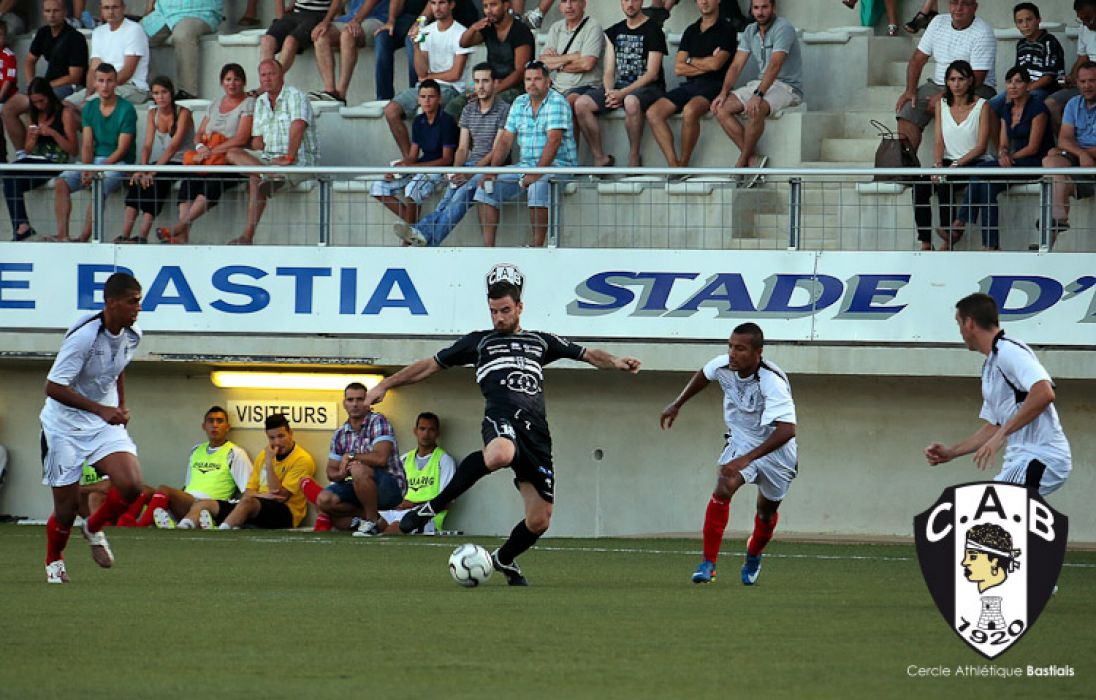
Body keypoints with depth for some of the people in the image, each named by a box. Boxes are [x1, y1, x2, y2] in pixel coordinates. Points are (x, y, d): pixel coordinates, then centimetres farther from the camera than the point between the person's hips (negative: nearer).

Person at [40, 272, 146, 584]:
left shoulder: (132, 336, -2)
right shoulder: (84, 337, -25)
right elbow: (53, 387, -25)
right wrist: (101, 409, -30)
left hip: (105, 425, 5)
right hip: (65, 426, -5)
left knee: (131, 485, -17)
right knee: (67, 506, 0)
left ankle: (94, 528, 13)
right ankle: (54, 560, 31)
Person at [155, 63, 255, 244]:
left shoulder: (248, 104, 2)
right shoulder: (215, 104, 23)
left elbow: (241, 139, -9)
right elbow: (199, 134, 21)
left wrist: (211, 151, -13)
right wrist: (200, 147, -4)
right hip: (207, 161, 5)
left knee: (213, 181, -35)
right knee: (189, 180, -26)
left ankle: (181, 226, -43)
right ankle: (182, 236, -38)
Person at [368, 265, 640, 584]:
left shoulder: (541, 341, 26)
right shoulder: (479, 342, 22)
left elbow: (588, 354, 26)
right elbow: (430, 365, 24)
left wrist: (616, 362, 5)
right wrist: (386, 385, 19)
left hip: (536, 432, 4)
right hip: (501, 419, -4)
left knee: (539, 521, 1)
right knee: (500, 454, -44)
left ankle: (504, 559, 33)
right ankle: (433, 507, -30)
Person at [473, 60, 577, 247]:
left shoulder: (557, 102, -11)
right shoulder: (519, 103, 11)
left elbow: (554, 141, -21)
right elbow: (505, 140, 11)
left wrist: (536, 173, -29)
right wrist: (492, 170, -2)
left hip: (557, 165, -7)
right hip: (526, 165, 7)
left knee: (537, 188, -37)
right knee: (486, 188, -3)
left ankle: (537, 246, -33)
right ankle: (488, 247, -8)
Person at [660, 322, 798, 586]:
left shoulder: (773, 383, -37)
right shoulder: (723, 366, -18)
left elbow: (786, 430, -46)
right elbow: (704, 375, 9)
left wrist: (746, 459, -52)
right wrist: (677, 404, 18)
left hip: (776, 450, -3)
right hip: (741, 441, 3)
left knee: (767, 512, 16)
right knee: (722, 490, -23)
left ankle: (753, 558, 48)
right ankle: (708, 564, -18)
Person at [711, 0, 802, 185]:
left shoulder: (783, 28, -16)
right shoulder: (751, 31, 9)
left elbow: (775, 65, -27)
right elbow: (736, 65, 6)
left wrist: (758, 95, -37)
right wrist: (723, 93, -10)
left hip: (788, 87, -8)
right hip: (761, 84, 8)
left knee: (755, 110, -37)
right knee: (721, 108, -12)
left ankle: (742, 163, -22)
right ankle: (753, 159, -21)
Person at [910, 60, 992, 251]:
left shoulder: (981, 106, -2)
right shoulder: (942, 105, 12)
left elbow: (981, 147, -7)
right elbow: (939, 141, 7)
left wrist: (956, 165, -17)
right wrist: (937, 164, -13)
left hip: (972, 164, -4)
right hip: (947, 163, 4)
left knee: (944, 185, -32)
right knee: (919, 187, -24)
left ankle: (950, 236, -19)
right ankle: (925, 243, -25)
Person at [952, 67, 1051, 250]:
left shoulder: (1037, 108, -8)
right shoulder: (1006, 109, 15)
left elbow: (1033, 147, -11)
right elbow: (1003, 144, 13)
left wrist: (1010, 157, -14)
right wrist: (1003, 154, -10)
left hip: (1036, 164, -7)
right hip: (1015, 165, 7)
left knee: (982, 169, -26)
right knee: (988, 184, -25)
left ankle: (962, 221, -22)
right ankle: (990, 244, -29)